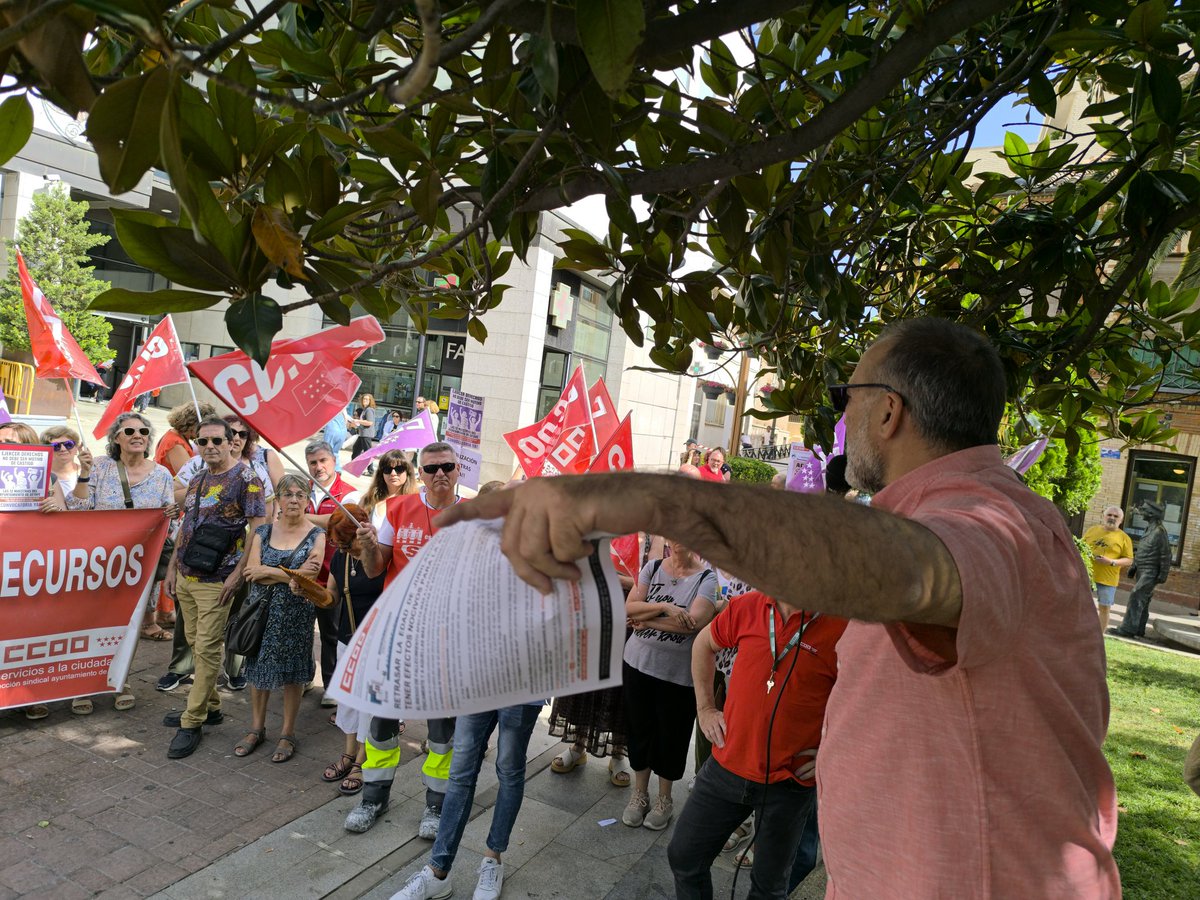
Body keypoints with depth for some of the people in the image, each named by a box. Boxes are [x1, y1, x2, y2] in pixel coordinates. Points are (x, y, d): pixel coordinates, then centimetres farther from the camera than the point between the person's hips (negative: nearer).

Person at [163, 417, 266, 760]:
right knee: (195, 644, 15)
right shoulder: (196, 481, 12)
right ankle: (209, 706, 29)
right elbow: (185, 528, 19)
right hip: (185, 578, 8)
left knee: (207, 649, -2)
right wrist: (172, 568, 13)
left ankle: (192, 722, 7)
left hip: (215, 583, -8)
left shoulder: (246, 479, -11)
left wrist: (238, 574, -19)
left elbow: (259, 529, -16)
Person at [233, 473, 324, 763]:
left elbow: (308, 576, -16)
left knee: (292, 672, 6)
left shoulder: (316, 535, -5)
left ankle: (287, 733, 22)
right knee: (259, 667, 12)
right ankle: (257, 728, 30)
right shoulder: (263, 531, 2)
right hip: (262, 610, 3)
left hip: (296, 614, -2)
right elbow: (251, 572, -9)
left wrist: (267, 571, -14)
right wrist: (292, 575, -18)